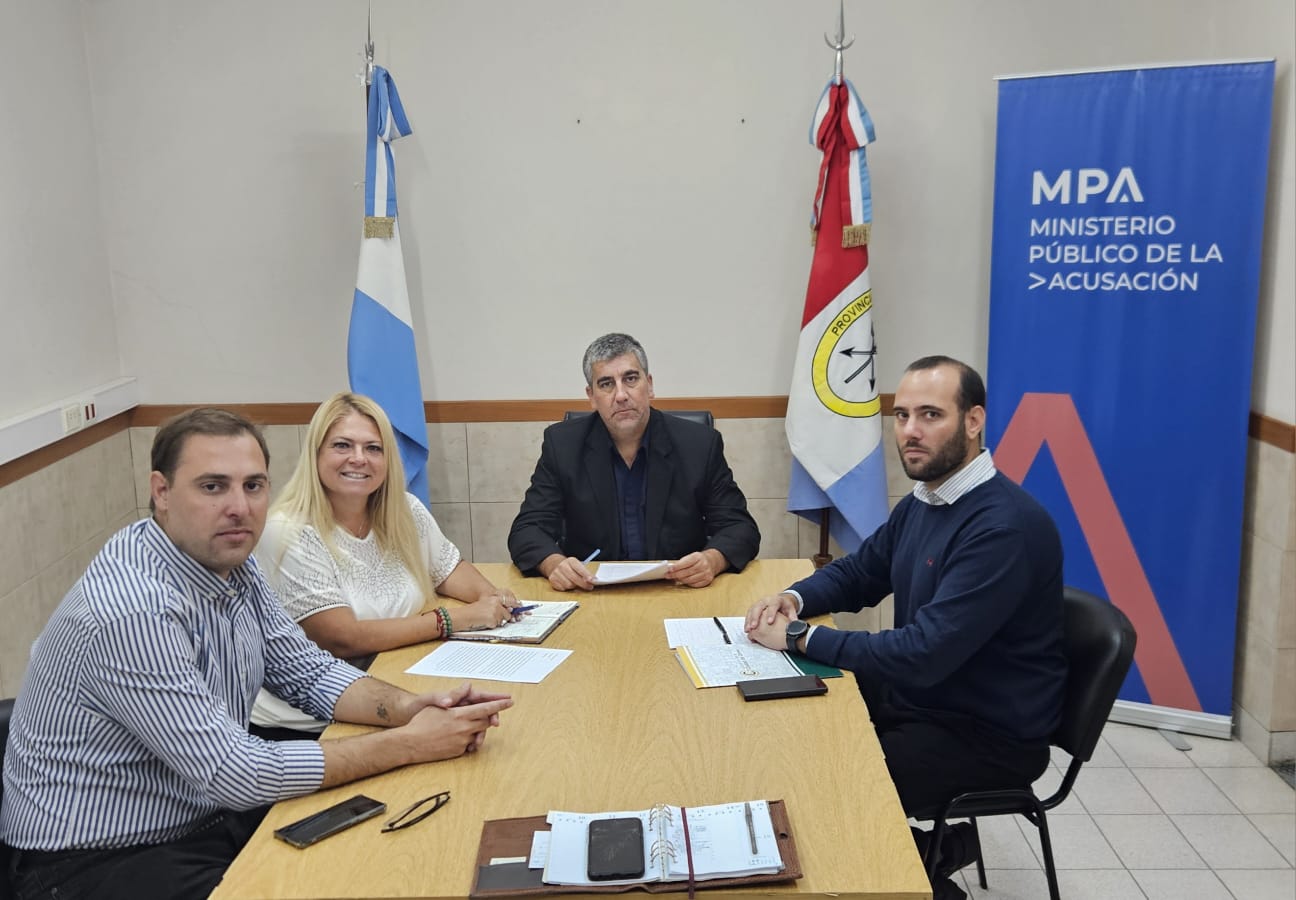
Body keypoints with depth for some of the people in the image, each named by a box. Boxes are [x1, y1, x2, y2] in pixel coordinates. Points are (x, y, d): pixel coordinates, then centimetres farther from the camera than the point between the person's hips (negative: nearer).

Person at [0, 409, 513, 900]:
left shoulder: (228, 560, -2)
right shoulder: (133, 612, -29)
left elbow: (306, 671, 5)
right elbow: (235, 772, -28)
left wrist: (408, 708, -13)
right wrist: (411, 744, -23)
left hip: (207, 813, 8)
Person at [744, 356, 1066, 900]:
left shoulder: (1006, 527, -27)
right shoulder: (921, 503, 3)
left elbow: (923, 654, -31)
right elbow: (857, 573, 16)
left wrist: (799, 637, -24)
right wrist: (794, 599, -5)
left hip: (989, 734, -9)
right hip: (916, 695, 9)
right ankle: (926, 839, 20)